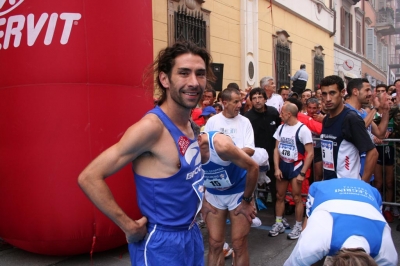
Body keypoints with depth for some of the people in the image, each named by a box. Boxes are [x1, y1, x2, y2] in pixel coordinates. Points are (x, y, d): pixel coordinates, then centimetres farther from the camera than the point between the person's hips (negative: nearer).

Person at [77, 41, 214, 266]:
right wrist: (129, 227, -20)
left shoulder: (192, 126, 1)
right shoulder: (152, 126, -23)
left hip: (192, 236, 8)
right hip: (162, 244, -7)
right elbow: (89, 177, -23)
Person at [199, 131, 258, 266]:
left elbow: (253, 167, -23)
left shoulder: (221, 144, -35)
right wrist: (202, 201, 2)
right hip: (213, 195, 4)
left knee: (239, 245, 4)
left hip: (239, 192, -3)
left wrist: (247, 201, -14)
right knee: (214, 245, 7)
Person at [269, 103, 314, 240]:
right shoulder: (281, 128, 3)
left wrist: (302, 173, -16)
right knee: (279, 196, 10)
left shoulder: (303, 130, -15)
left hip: (296, 166, -5)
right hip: (282, 165, 5)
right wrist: (276, 168, -3)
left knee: (297, 198, 2)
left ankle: (298, 226, 17)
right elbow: (276, 149, 6)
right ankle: (278, 224, 23)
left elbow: (310, 153, -14)